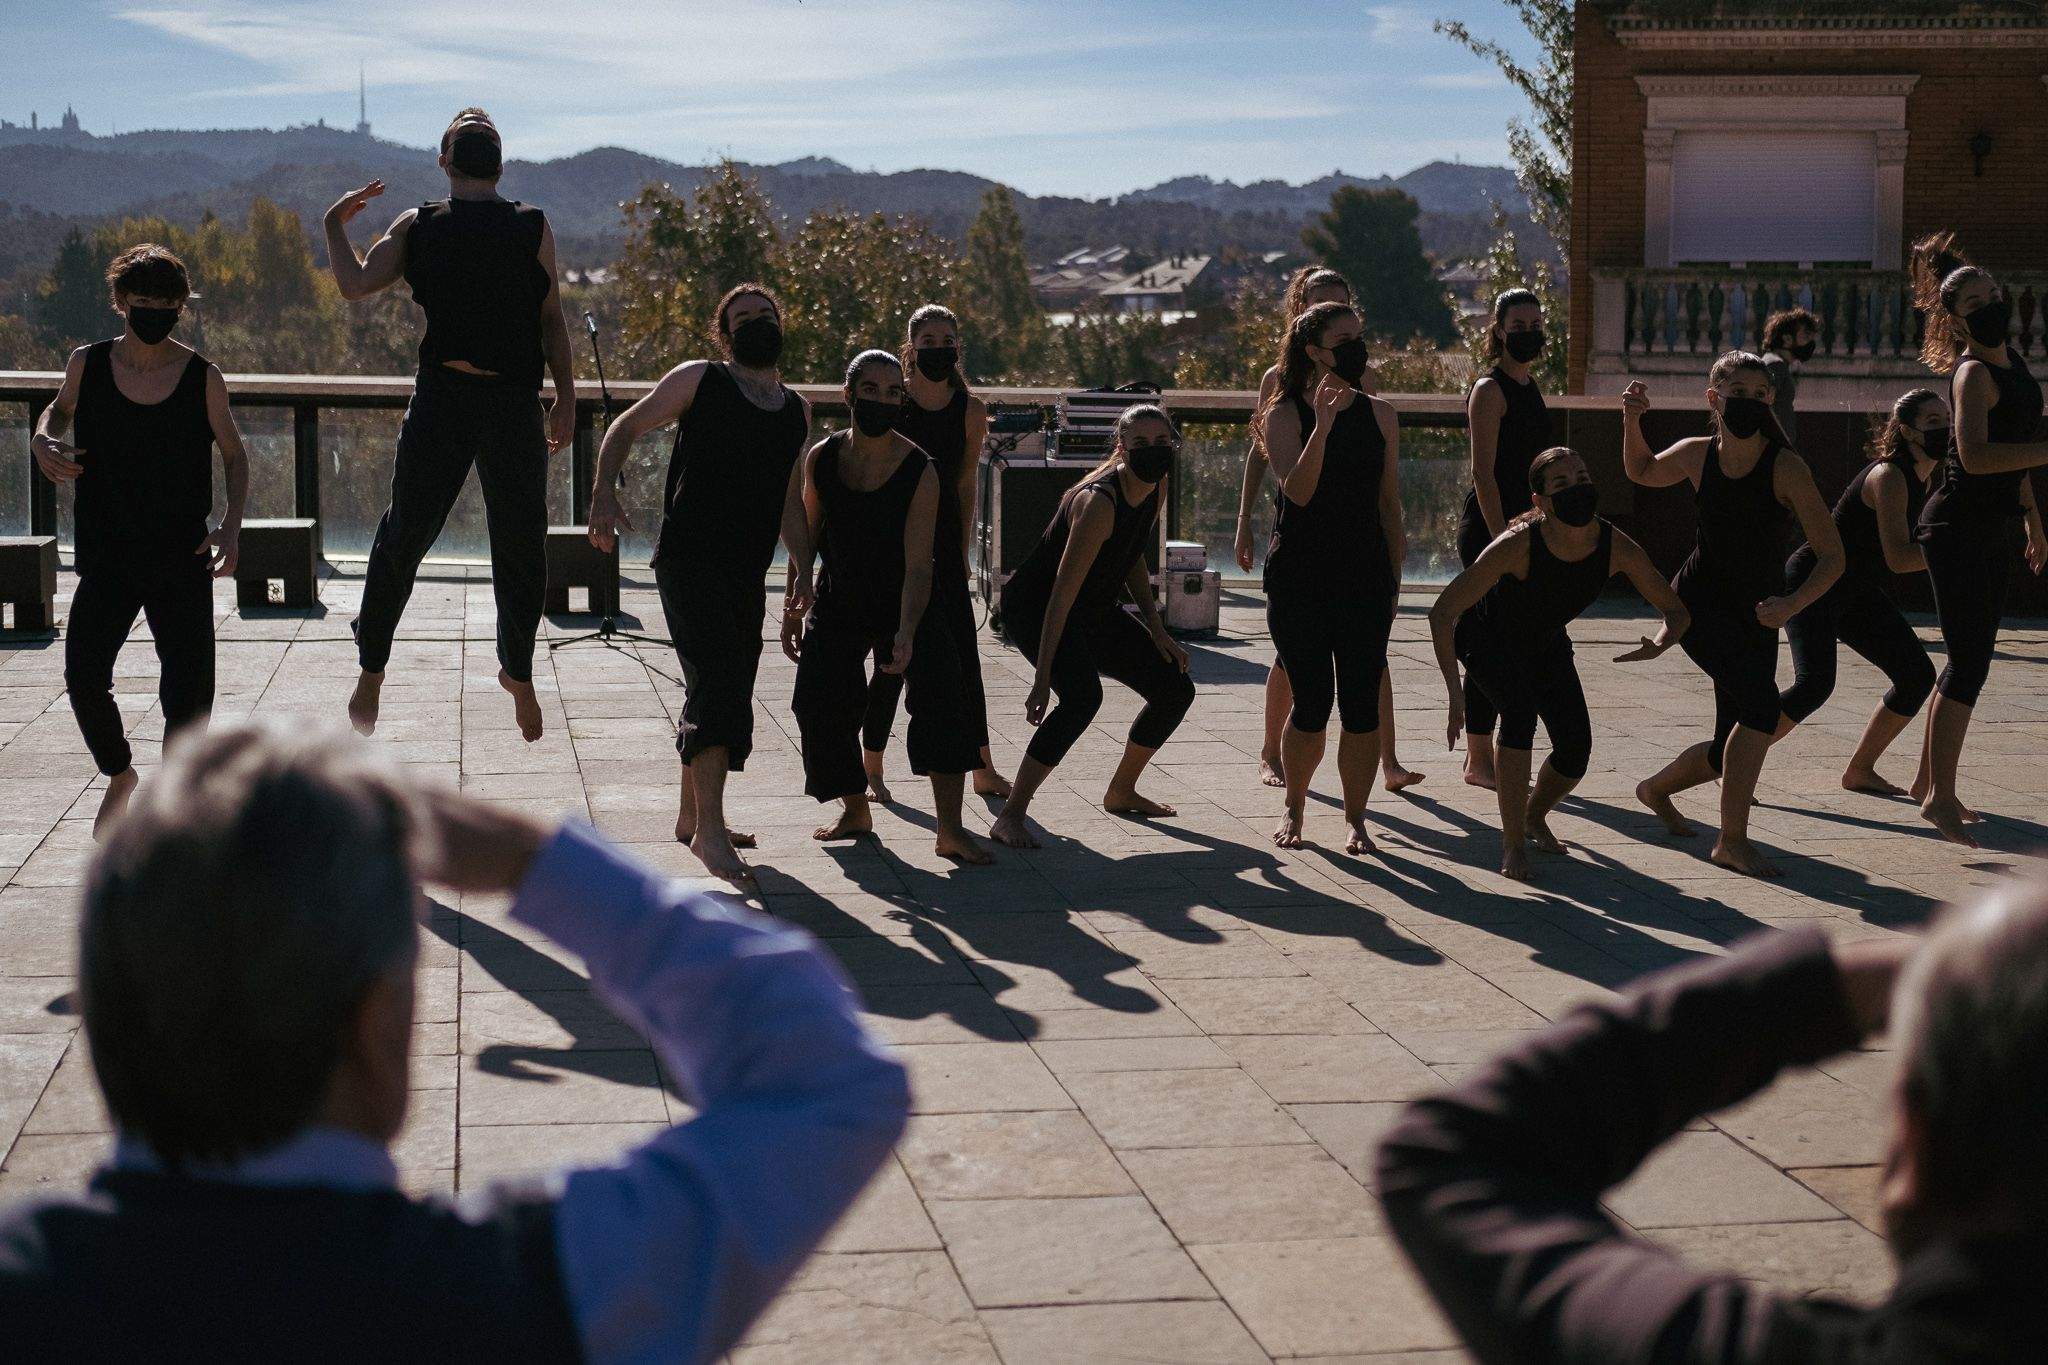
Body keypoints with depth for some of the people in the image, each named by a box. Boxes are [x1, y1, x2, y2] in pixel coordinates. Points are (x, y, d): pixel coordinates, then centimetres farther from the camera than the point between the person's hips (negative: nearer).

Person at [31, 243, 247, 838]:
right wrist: (44, 441, -2)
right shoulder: (87, 364, -1)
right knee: (84, 680, -12)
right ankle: (120, 776, 17)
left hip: (183, 559, -1)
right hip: (107, 557, 1)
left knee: (187, 695, -4)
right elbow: (60, 409, 21)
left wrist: (231, 527, -6)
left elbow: (235, 455, 8)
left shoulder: (202, 378, -4)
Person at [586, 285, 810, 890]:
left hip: (748, 575, 6)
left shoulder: (797, 410, 16)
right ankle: (709, 830, -21)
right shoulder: (698, 381, 1)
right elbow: (625, 428, 6)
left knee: (723, 697, 13)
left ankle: (692, 815, 29)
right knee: (718, 685, -20)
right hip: (689, 561, -6)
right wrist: (605, 494, -10)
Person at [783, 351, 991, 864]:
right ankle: (856, 812, 20)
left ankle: (950, 830, -21)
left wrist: (906, 634, -35)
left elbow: (918, 563, -23)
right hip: (838, 605, 3)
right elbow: (805, 538, 5)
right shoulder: (822, 458, -9)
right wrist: (793, 610, 6)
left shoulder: (920, 471, -19)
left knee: (941, 695, -21)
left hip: (905, 604, -3)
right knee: (822, 706, -4)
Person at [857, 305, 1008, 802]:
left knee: (964, 656, 1)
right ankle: (870, 766, 15)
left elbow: (965, 485, 9)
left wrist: (962, 552, 8)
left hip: (943, 540, 2)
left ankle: (983, 771, 10)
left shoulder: (970, 411, 3)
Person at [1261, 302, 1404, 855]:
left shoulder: (1379, 414, 7)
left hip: (1365, 580, 3)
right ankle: (1294, 808, 23)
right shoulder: (1284, 415, -3)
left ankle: (1355, 818, 12)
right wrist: (1322, 425, -28)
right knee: (1311, 705, -1)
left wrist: (1394, 580, 10)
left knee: (1361, 705, -2)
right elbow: (1298, 490, -18)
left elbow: (1389, 503, 12)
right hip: (1299, 580, -2)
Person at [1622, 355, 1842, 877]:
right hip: (1698, 600, -1)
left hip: (1757, 617, 1)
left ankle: (1657, 788, 38)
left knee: (1730, 752, 5)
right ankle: (1732, 840, -19)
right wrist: (1632, 422, 0)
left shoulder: (1786, 467, -14)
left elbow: (1832, 557, -15)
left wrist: (1791, 605, -31)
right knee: (1761, 702, -26)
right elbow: (1642, 472, 18)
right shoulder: (1695, 455, -6)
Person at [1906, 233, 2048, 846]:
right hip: (1957, 528, -9)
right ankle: (1940, 796, -7)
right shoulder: (1974, 373, -16)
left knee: (1970, 662, 14)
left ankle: (1936, 787, 23)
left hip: (1992, 531, 9)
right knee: (1969, 664, -11)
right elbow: (1975, 455, -31)